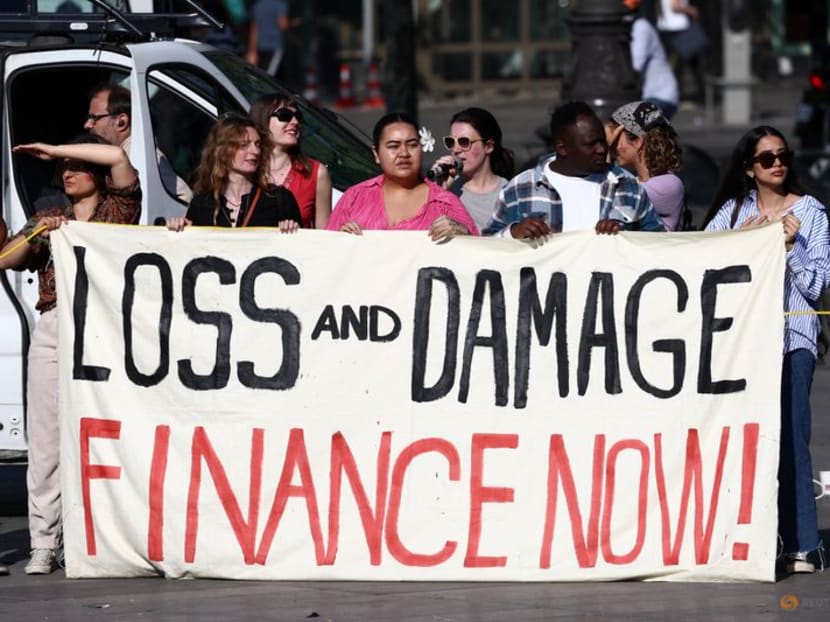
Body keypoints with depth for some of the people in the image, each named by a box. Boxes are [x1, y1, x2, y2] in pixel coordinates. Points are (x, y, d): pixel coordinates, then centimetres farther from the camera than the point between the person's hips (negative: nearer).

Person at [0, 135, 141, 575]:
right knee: (46, 436, -4)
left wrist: (53, 149, 2)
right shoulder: (48, 219, 23)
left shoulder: (118, 210, 11)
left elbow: (117, 157, -4)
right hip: (53, 328, 4)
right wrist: (36, 234, -3)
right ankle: (44, 544, -5)